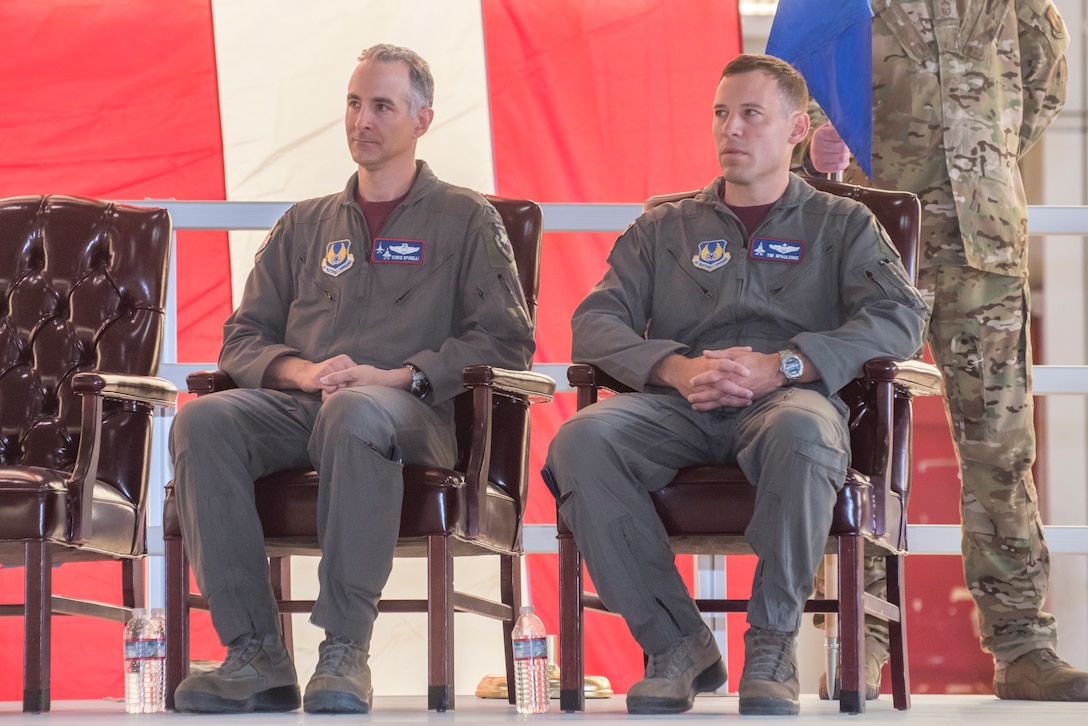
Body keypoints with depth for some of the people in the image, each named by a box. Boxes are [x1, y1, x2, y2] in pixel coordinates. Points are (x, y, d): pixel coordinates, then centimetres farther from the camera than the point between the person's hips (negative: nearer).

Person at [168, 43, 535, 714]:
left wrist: (396, 376, -10)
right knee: (204, 421, -30)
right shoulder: (305, 225, 27)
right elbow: (243, 337, 21)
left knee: (356, 411, -42)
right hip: (300, 407, 4)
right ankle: (257, 658, -33)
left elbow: (506, 340, 3)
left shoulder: (465, 220, 15)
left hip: (412, 411, -4)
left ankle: (346, 653, -40)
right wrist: (303, 370, -3)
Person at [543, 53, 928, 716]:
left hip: (789, 398, -2)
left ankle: (774, 641, -25)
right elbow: (594, 324, 13)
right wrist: (678, 368, -9)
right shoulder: (664, 229, 26)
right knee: (582, 439, -32)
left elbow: (901, 319, 2)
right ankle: (677, 643, -24)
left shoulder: (841, 225, 20)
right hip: (677, 406, 3)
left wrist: (780, 366, -12)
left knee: (801, 431, -42)